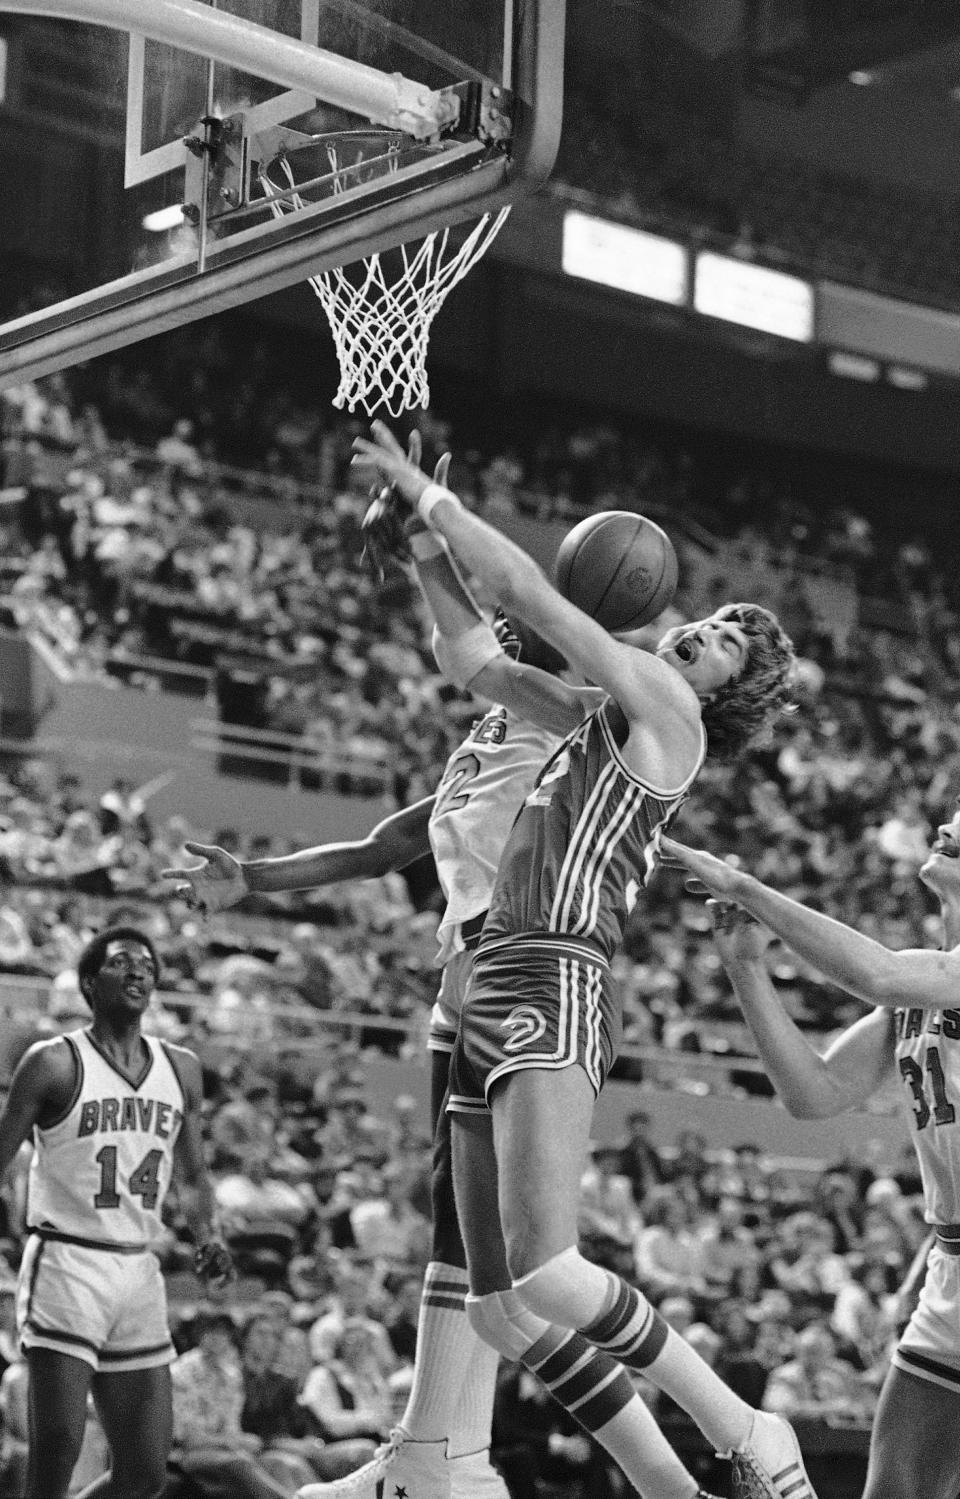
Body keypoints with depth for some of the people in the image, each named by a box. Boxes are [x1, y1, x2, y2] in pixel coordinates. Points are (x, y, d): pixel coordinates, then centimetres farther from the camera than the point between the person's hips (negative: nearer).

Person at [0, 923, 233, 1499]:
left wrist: (208, 1236, 4)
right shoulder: (55, 1062, -3)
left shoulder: (181, 1069, 13)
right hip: (66, 1262, -5)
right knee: (59, 1446, -16)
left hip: (140, 1273, 6)